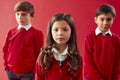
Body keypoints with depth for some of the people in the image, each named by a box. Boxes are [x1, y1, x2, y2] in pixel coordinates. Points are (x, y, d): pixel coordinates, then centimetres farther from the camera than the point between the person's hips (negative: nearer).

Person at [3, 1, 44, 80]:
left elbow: (40, 53, -6)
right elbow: (5, 49, 13)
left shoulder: (37, 33, -8)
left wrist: (33, 68, -8)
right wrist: (6, 63, 4)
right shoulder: (11, 32, 4)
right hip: (11, 70, 4)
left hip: (27, 72, -4)